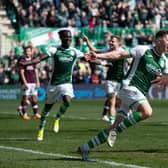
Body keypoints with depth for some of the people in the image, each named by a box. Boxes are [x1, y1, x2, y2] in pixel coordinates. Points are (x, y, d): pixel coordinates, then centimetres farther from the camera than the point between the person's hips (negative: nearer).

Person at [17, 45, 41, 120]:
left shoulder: (34, 59, 9)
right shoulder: (22, 59, -6)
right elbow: (21, 72, -9)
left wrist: (37, 81, 10)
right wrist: (25, 83, -15)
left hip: (33, 82, 4)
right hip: (26, 82, -4)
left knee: (34, 98, 6)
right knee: (25, 97, -2)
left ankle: (35, 113, 12)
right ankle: (24, 114, 7)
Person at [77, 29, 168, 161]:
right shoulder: (144, 50, -5)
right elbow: (120, 54, -5)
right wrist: (99, 56, -13)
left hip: (141, 94, 7)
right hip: (130, 87, -7)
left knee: (117, 125, 2)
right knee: (147, 112, -31)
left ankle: (86, 147, 9)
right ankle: (115, 130, -20)